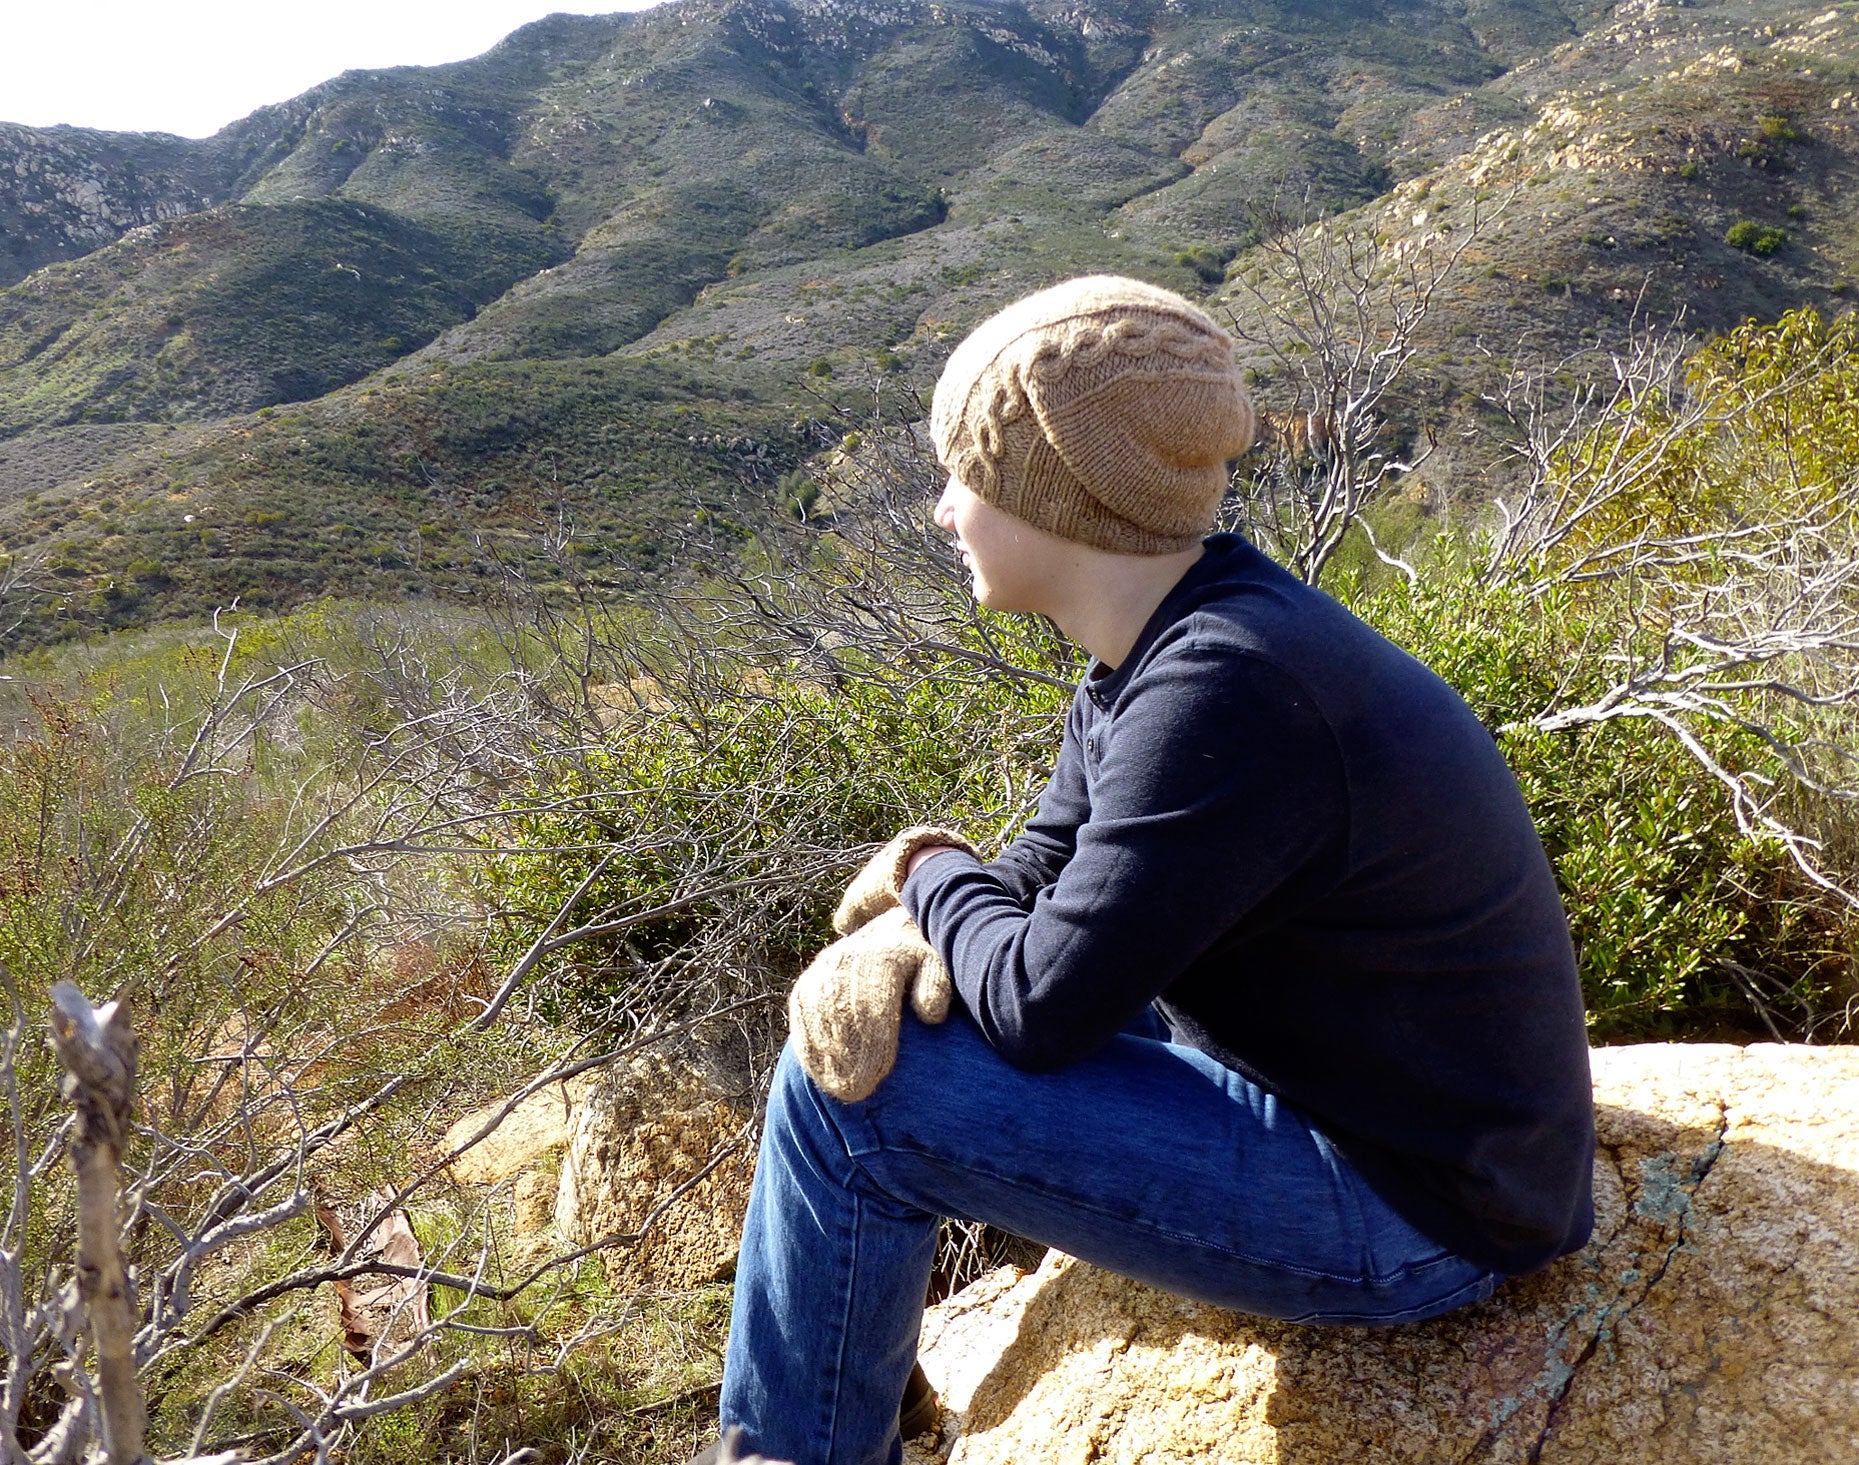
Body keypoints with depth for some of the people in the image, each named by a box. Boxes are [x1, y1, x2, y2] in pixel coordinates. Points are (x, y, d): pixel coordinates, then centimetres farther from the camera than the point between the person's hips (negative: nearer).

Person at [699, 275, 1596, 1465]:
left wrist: (930, 877, -7)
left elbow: (1043, 1005, -27)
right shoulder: (1159, 645, 0)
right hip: (1333, 1093, 9)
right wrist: (903, 942, -16)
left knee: (850, 1092, -15)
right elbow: (1042, 883, 5)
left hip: (1410, 1217, -9)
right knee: (859, 1030, 13)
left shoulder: (1228, 694, -30)